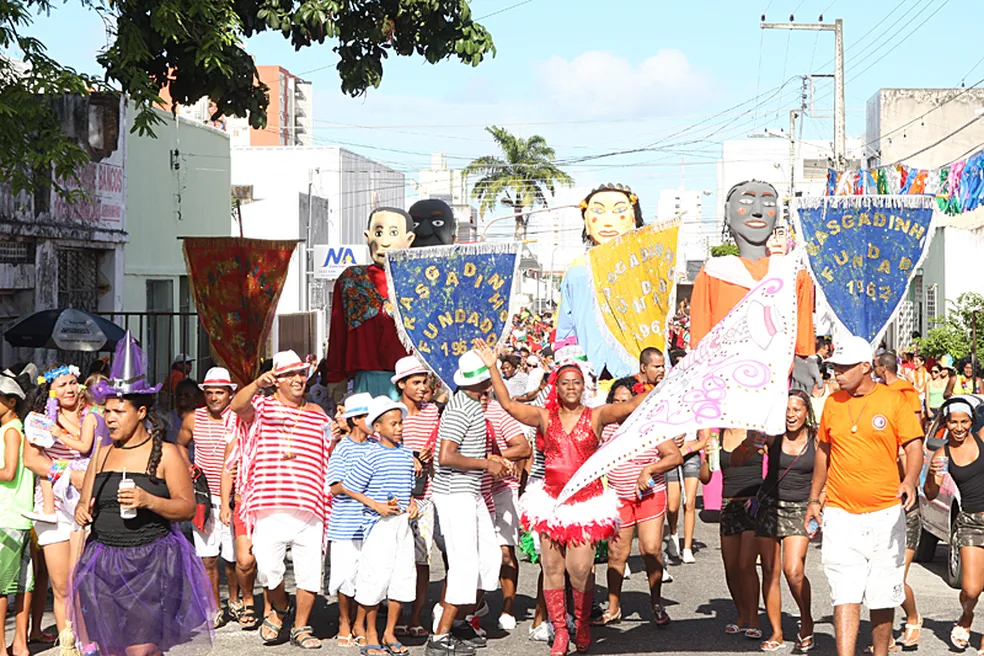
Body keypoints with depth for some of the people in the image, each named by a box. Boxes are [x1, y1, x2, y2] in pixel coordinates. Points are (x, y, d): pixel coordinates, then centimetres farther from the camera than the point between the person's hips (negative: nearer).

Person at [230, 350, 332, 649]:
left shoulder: (317, 414, 20)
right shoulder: (262, 405, 8)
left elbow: (329, 453, 30)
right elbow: (238, 405, -14)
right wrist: (258, 384, -30)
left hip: (309, 506, 3)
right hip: (271, 505, -3)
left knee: (310, 571, 2)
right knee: (267, 567, -13)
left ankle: (300, 628, 18)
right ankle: (278, 608, 16)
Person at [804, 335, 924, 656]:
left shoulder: (894, 400, -2)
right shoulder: (832, 403, 8)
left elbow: (914, 444, -5)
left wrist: (910, 480, -24)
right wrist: (814, 499, 20)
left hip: (885, 512, -1)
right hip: (840, 513, 2)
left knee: (883, 594, 8)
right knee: (845, 596, -8)